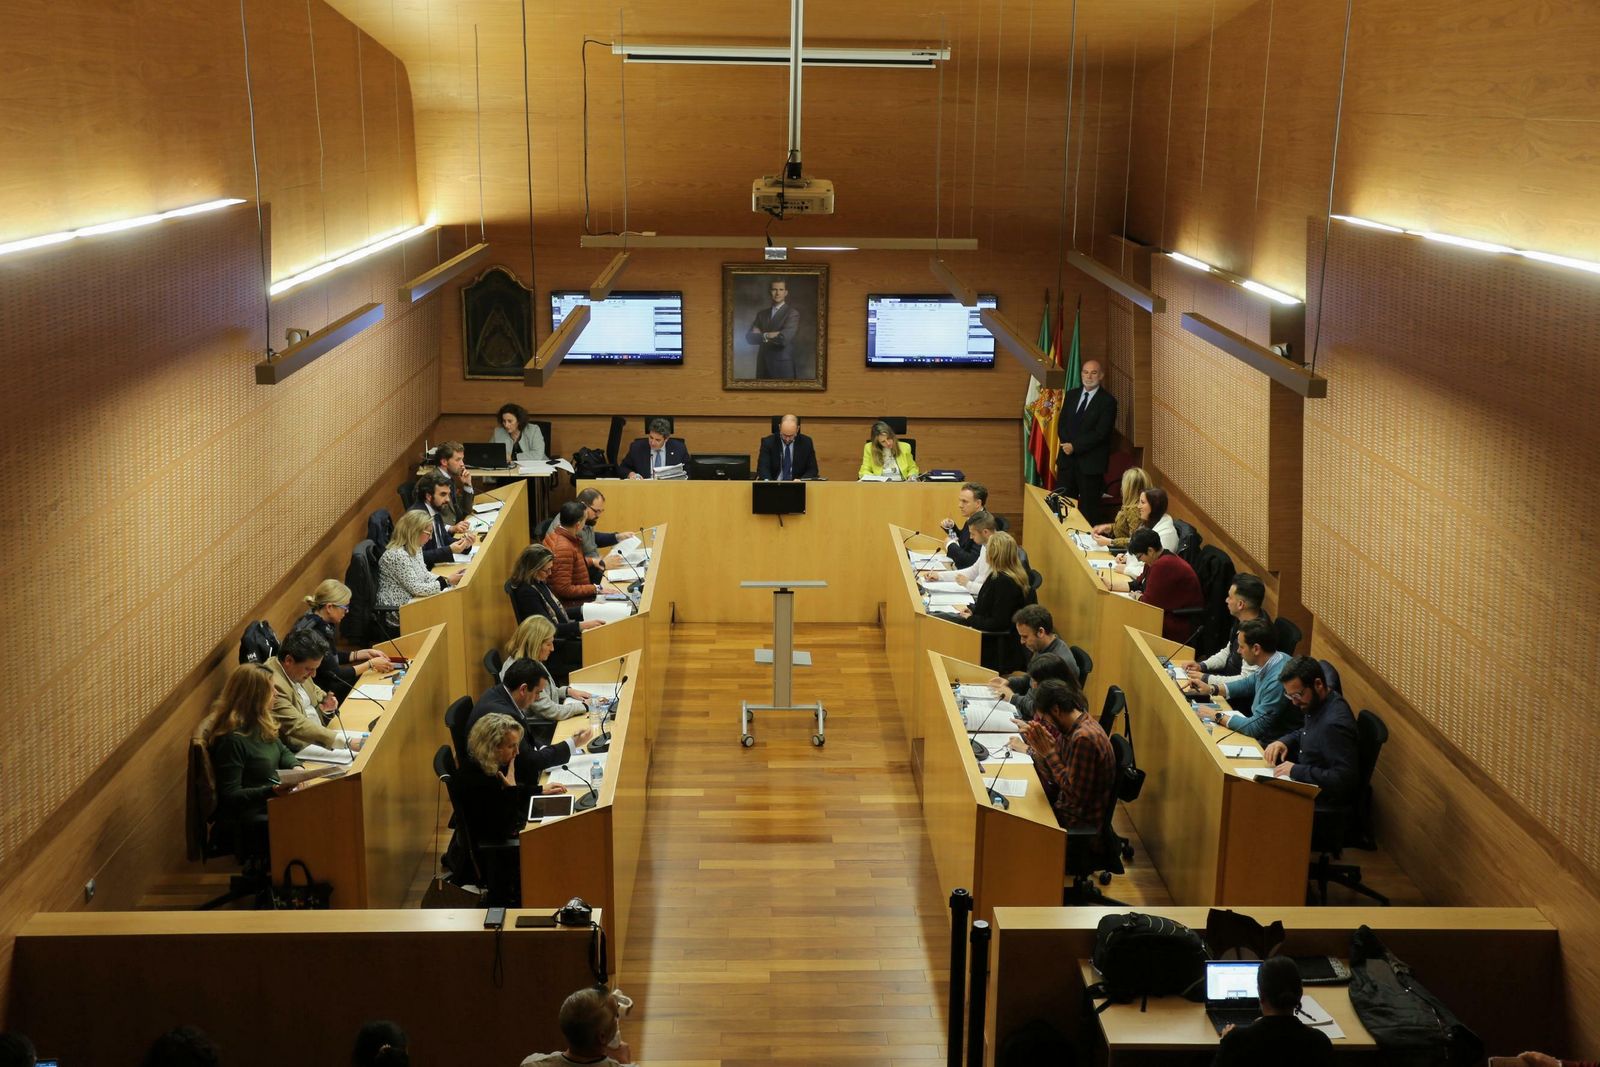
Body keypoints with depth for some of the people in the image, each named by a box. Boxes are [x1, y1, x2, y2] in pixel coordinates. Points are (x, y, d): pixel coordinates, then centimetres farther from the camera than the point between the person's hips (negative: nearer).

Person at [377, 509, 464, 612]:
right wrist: (447, 582, -19)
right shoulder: (397, 555, -24)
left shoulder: (415, 548, 4)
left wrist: (447, 577, -3)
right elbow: (415, 588, -23)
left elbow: (424, 575, 13)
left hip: (411, 601, 8)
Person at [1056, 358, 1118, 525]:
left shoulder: (1108, 401, -7)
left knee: (1088, 510, 2)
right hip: (1068, 458, 5)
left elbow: (1100, 433, -13)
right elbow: (1062, 424, 11)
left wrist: (1075, 447, -15)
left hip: (1090, 463, -5)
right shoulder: (1071, 396, 12)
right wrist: (1066, 445, -8)